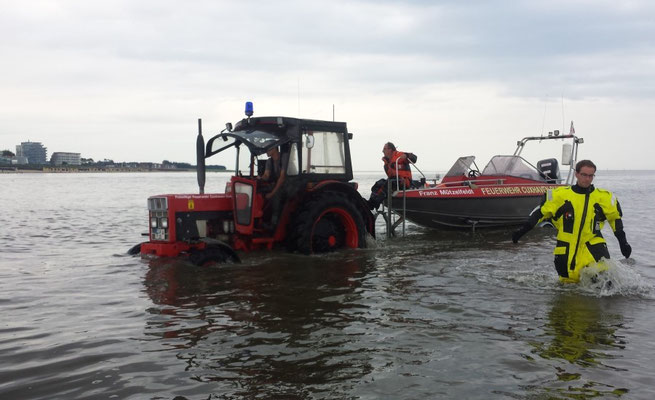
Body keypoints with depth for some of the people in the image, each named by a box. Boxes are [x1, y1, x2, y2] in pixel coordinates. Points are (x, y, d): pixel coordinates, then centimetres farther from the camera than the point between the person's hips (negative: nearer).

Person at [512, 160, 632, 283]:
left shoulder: (604, 197, 2)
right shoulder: (561, 194, -1)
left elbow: (615, 217, 14)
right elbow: (542, 211, 3)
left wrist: (623, 242, 11)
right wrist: (523, 230, -3)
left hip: (593, 244, 0)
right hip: (567, 247, 0)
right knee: (568, 281, 4)